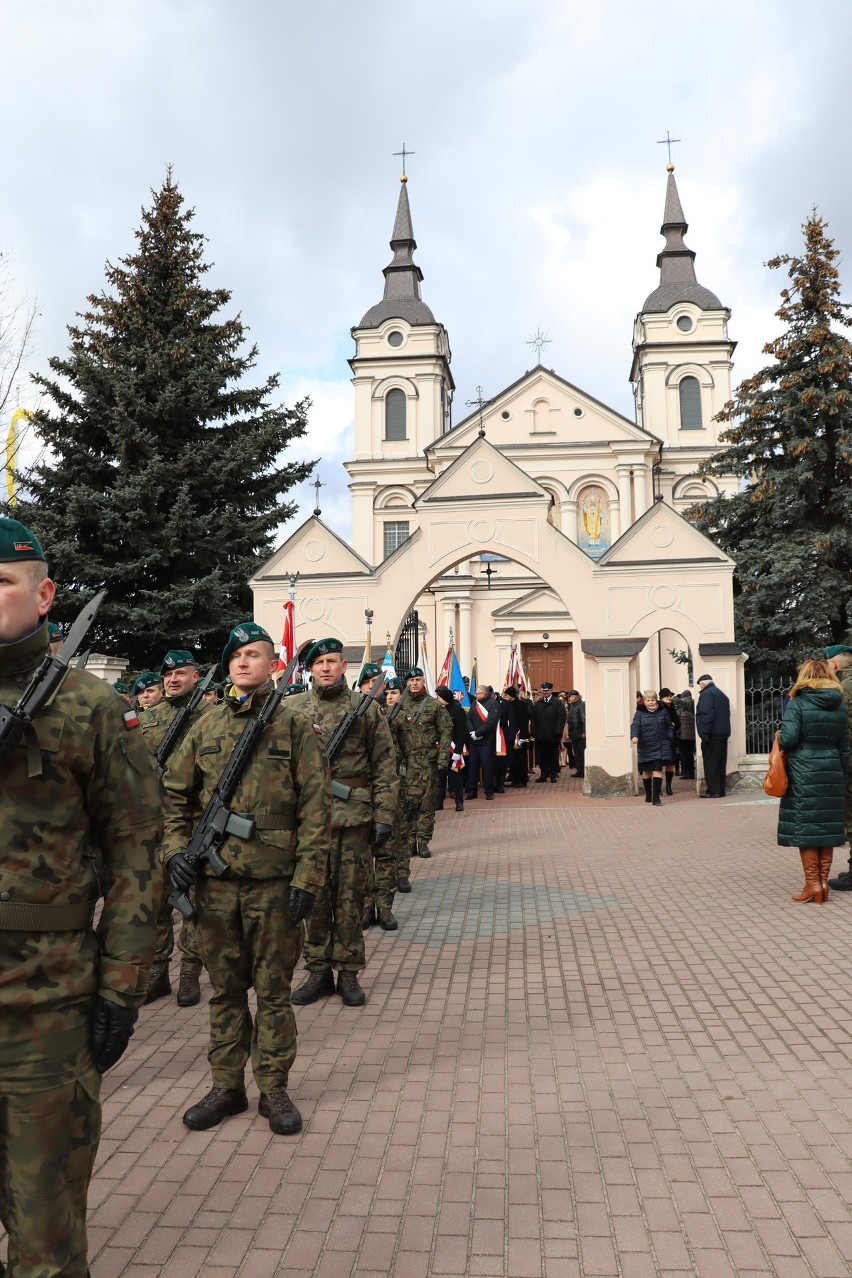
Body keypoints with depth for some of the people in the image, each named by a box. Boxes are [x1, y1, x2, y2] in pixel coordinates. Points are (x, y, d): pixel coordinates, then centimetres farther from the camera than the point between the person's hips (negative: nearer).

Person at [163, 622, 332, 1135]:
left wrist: (308, 876, -12)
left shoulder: (294, 722, -4)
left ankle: (274, 1088, 23)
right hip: (215, 880, 4)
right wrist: (176, 848, -1)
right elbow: (174, 794, 14)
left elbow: (316, 804, -7)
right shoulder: (207, 726, 8)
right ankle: (227, 1085, 29)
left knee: (273, 988, 9)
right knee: (225, 986, 14)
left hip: (274, 880, -3)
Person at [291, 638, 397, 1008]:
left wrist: (384, 816, -5)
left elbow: (384, 766, 1)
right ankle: (318, 971, 22)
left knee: (350, 896, 7)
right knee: (314, 896, 9)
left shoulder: (367, 709, 2)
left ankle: (348, 973, 19)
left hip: (353, 817, -1)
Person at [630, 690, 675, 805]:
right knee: (646, 771, 11)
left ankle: (656, 797, -9)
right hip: (644, 747, 0)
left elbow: (669, 726, 12)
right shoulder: (639, 713, 0)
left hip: (659, 747, 0)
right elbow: (635, 725, -12)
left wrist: (670, 739, 3)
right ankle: (648, 795, 27)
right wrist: (634, 736, -30)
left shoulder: (662, 712, 5)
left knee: (657, 771, -9)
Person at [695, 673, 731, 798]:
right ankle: (720, 790, 15)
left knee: (711, 764, -5)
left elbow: (706, 714, -20)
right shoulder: (721, 694, 21)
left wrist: (704, 733, -22)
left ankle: (713, 791, -5)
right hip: (723, 733, 9)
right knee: (720, 763, 11)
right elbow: (726, 714, 21)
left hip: (712, 735, -9)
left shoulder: (706, 694, -9)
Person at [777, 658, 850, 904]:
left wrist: (779, 738, 6)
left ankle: (813, 883, 2)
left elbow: (788, 739, -17)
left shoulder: (798, 703, -9)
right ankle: (823, 881, 15)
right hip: (831, 774, 5)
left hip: (803, 773, -5)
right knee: (826, 826, 10)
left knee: (804, 828, 1)